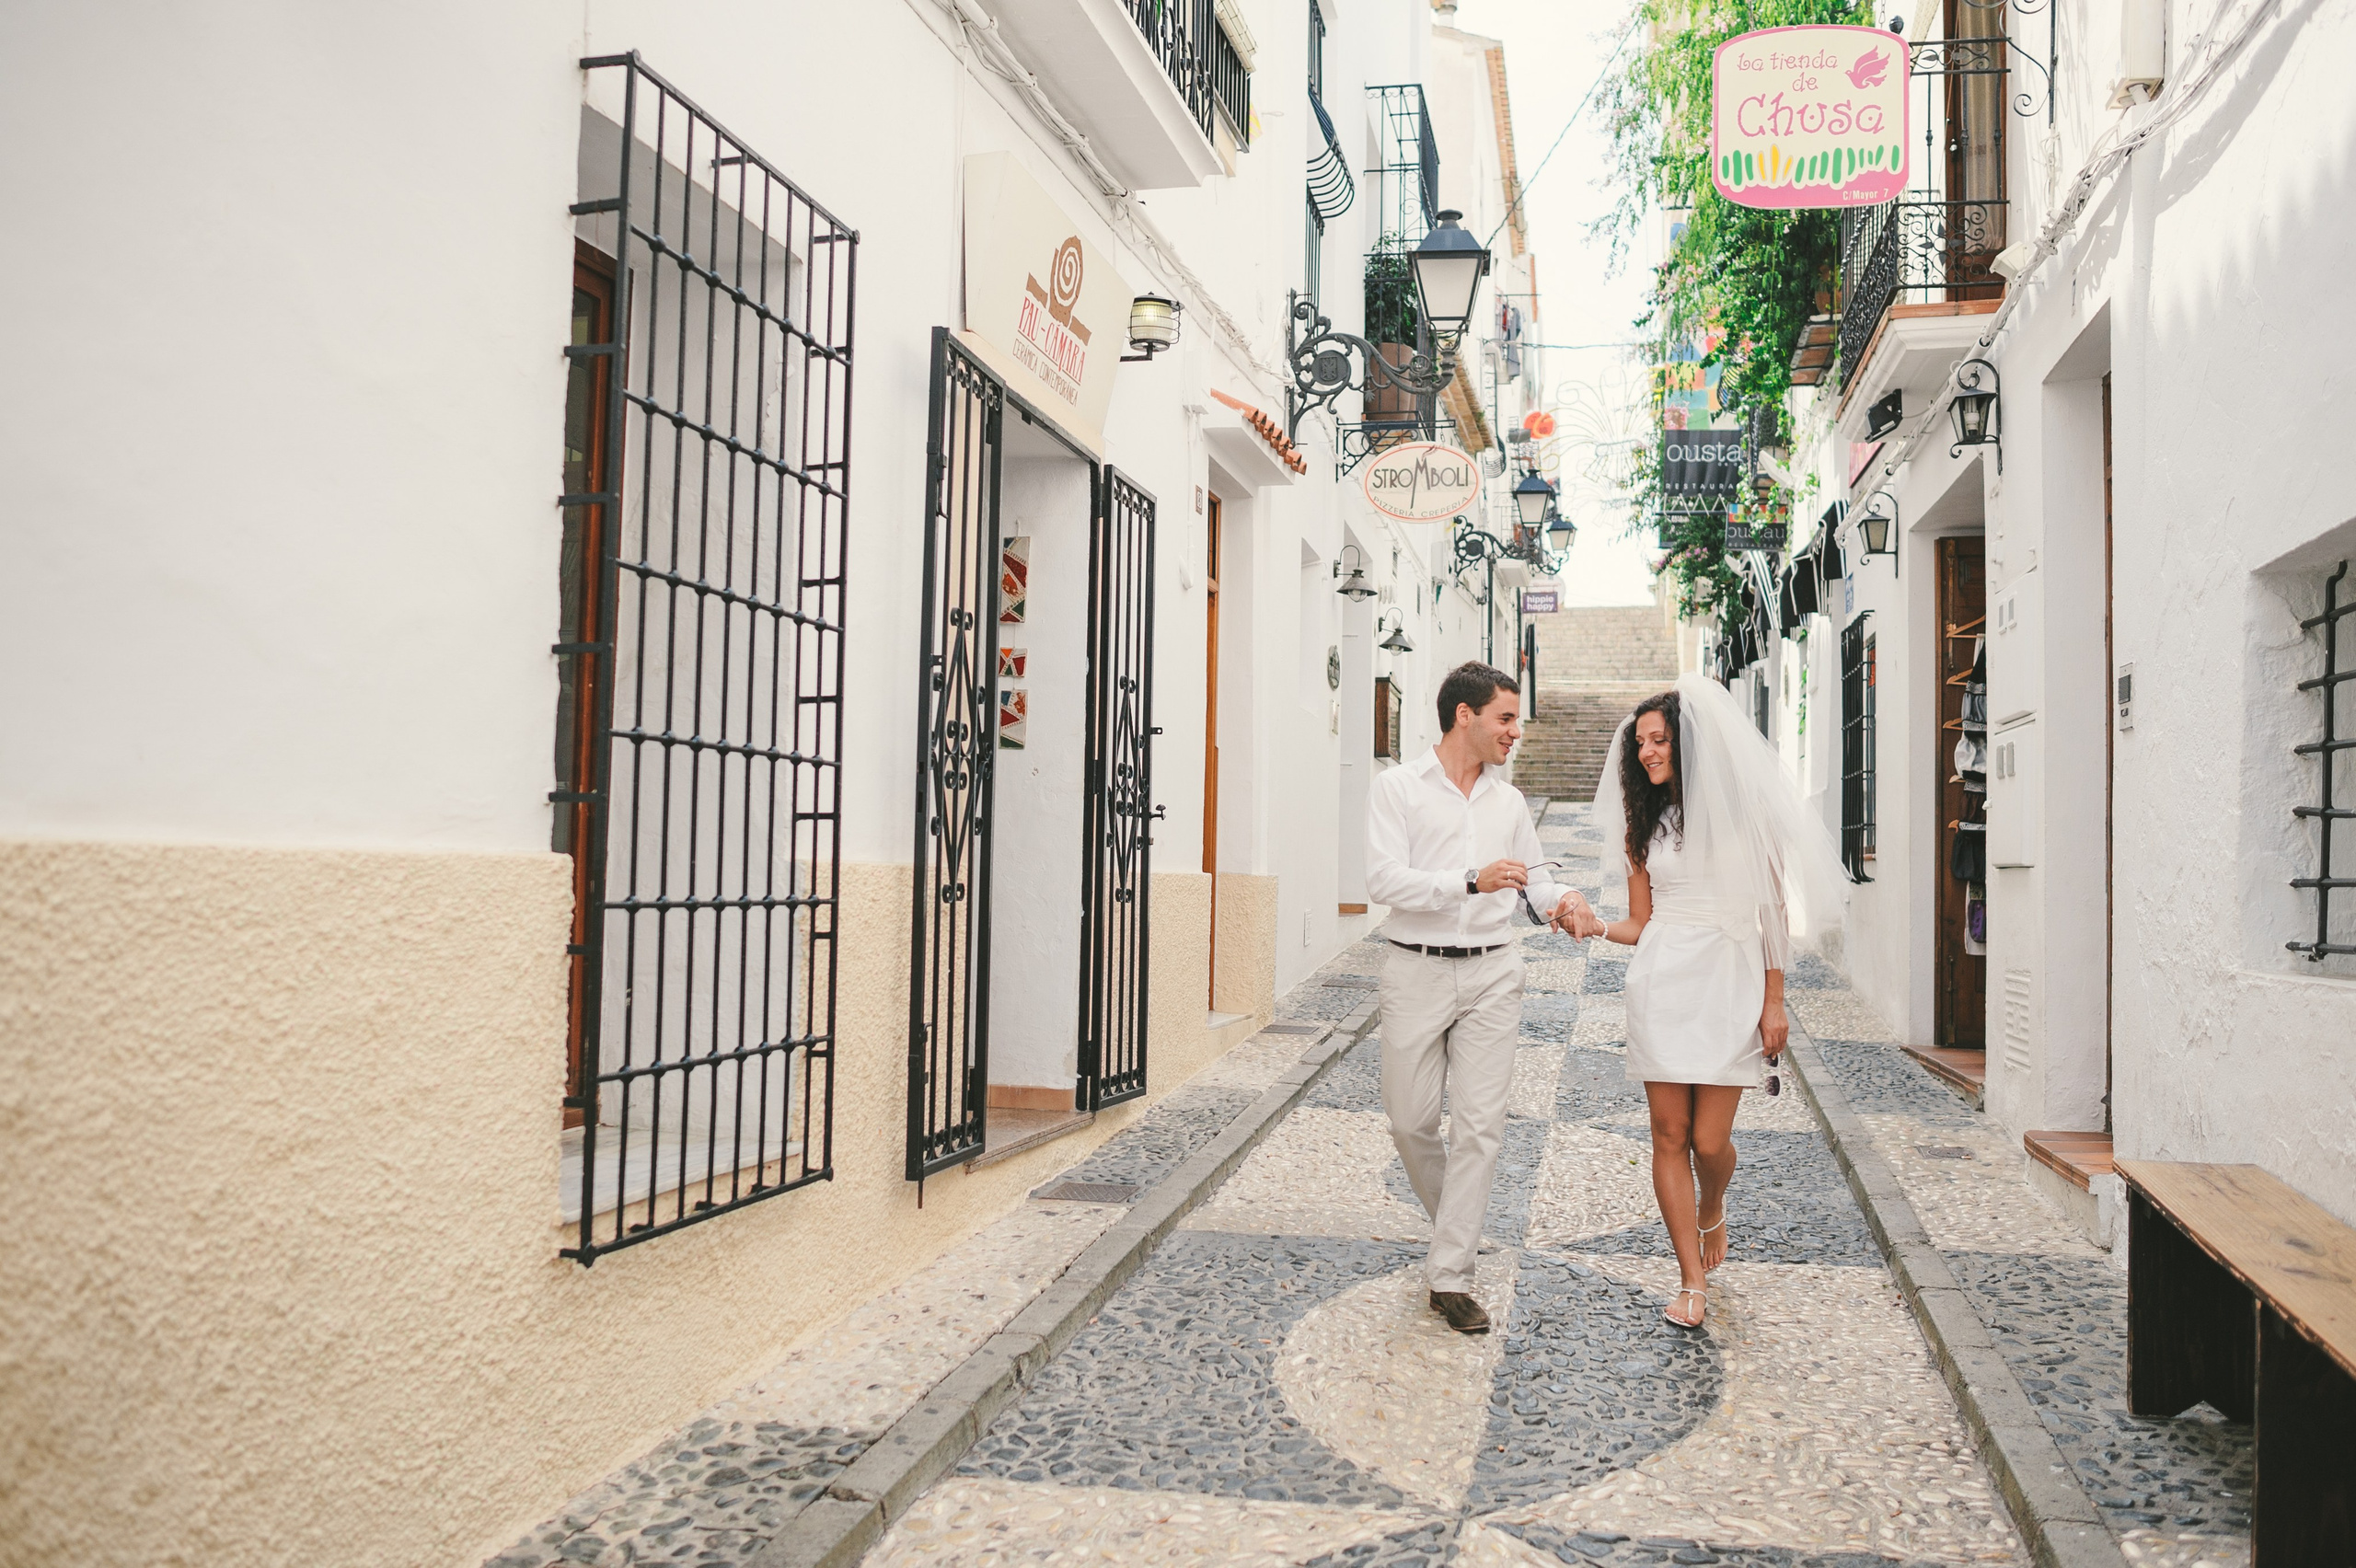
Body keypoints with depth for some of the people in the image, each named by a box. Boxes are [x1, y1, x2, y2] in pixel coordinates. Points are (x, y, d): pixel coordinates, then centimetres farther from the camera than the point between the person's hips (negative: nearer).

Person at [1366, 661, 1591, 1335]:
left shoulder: (1508, 800, 13)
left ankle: (1450, 1277, 3)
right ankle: (1457, 1223, 34)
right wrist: (1471, 881, -24)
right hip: (1417, 971, -3)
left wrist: (1560, 900, -4)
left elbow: (1531, 881, 20)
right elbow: (1384, 879, -14)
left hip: (1490, 975, 3)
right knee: (1410, 1121, 5)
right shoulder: (1398, 788, -2)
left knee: (1479, 1124, -3)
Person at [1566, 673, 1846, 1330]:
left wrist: (1773, 1002, -2)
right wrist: (1595, 927, -9)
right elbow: (1641, 922, 11)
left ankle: (1712, 1213, 32)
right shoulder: (1643, 821, 10)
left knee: (1710, 1139, -3)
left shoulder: (1745, 810, 0)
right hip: (1662, 983, 3)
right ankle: (1693, 1281, 11)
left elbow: (1774, 910, 1)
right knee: (1670, 1135, 0)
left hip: (1731, 982, -3)